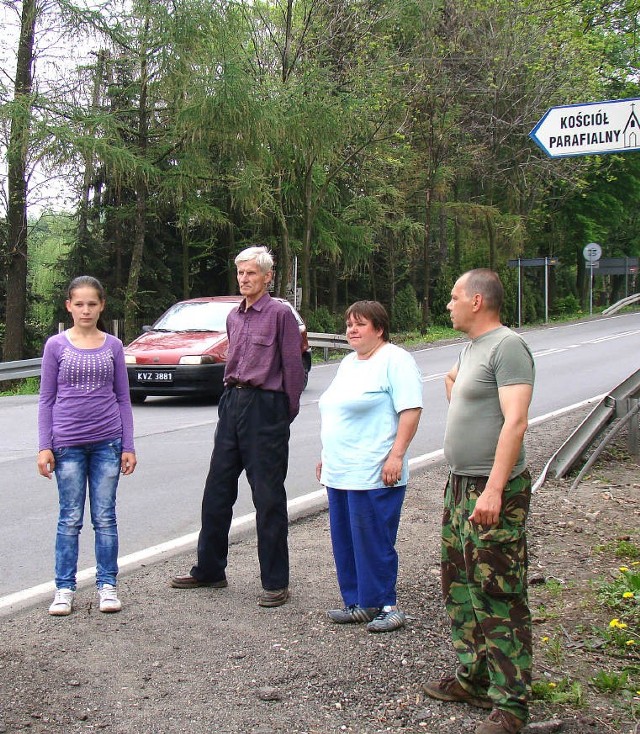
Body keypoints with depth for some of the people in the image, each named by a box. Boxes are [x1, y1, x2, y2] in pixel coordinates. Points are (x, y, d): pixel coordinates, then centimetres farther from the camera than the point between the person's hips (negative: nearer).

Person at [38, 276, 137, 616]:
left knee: (105, 517, 5)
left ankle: (107, 585, 15)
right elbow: (47, 399, 3)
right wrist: (44, 446, -4)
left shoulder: (113, 346, 5)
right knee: (70, 519, 4)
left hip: (107, 442, 1)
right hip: (68, 444, -1)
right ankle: (64, 588, 14)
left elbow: (123, 398, 8)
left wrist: (128, 446, 4)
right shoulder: (56, 346, 1)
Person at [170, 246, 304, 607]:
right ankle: (209, 570, 23)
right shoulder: (234, 317, 15)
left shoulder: (280, 313, -8)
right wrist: (234, 395, 15)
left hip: (265, 406, -7)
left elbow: (293, 367, -8)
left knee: (269, 497, -2)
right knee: (217, 492, 11)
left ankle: (276, 583, 7)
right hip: (232, 402, 8)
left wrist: (286, 414, -5)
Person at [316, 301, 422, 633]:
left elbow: (411, 410, -16)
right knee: (345, 541, 12)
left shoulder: (395, 360, -8)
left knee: (374, 542, -4)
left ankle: (384, 606, 8)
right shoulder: (348, 363, 20)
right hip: (340, 472, 9)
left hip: (374, 476, -9)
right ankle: (358, 604, 21)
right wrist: (327, 456, 22)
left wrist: (396, 455, -22)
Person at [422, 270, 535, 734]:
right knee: (461, 587, 15)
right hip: (461, 486, 10)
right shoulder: (472, 348, 17)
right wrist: (454, 392, 11)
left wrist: (494, 489, -28)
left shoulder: (507, 346, -13)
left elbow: (515, 422, -23)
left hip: (494, 491, -10)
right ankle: (474, 678, 27)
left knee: (499, 595, -7)